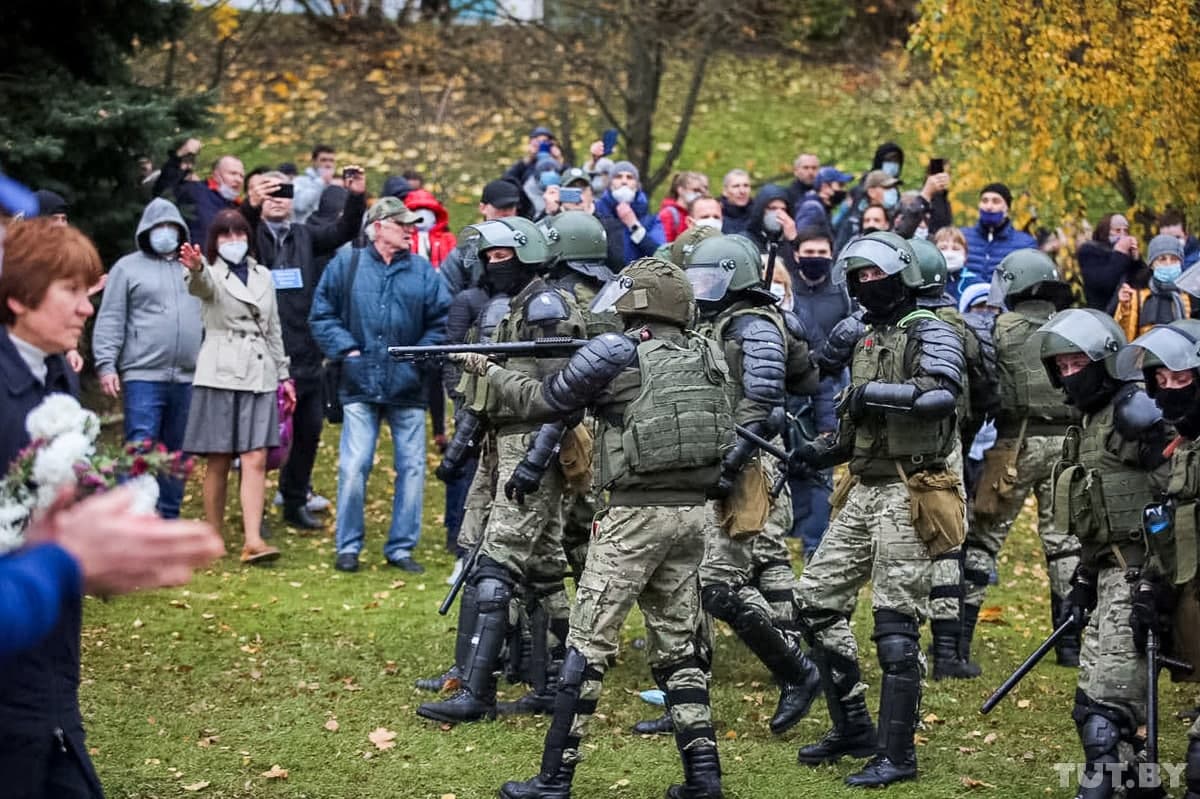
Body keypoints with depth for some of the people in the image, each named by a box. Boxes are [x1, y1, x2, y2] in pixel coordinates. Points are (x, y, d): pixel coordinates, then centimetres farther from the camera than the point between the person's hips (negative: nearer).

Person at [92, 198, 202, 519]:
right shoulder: (128, 268, 4)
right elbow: (110, 321, -1)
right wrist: (106, 365, -10)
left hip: (189, 378, 4)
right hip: (143, 377, -4)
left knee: (177, 453, 9)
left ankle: (168, 519, 16)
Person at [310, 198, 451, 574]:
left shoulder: (423, 271, 6)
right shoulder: (346, 265, 4)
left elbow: (441, 323, 6)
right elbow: (322, 315, 6)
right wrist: (346, 349, -5)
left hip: (408, 387, 2)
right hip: (360, 384, -2)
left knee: (412, 466, 3)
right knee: (353, 466, -5)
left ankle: (401, 547, 13)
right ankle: (348, 546, 7)